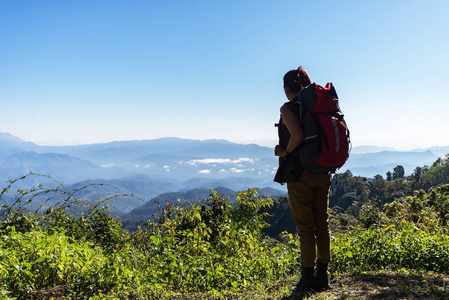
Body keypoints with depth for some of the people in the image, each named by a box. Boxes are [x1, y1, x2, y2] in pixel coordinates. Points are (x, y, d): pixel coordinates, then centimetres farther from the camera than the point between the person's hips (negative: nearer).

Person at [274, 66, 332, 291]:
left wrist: (285, 152, -8)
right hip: (322, 173, 6)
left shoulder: (288, 108, -9)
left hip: (300, 173, -6)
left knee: (305, 227, 1)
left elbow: (297, 136, -25)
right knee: (321, 224, 11)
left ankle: (308, 278, 10)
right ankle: (322, 275, 19)